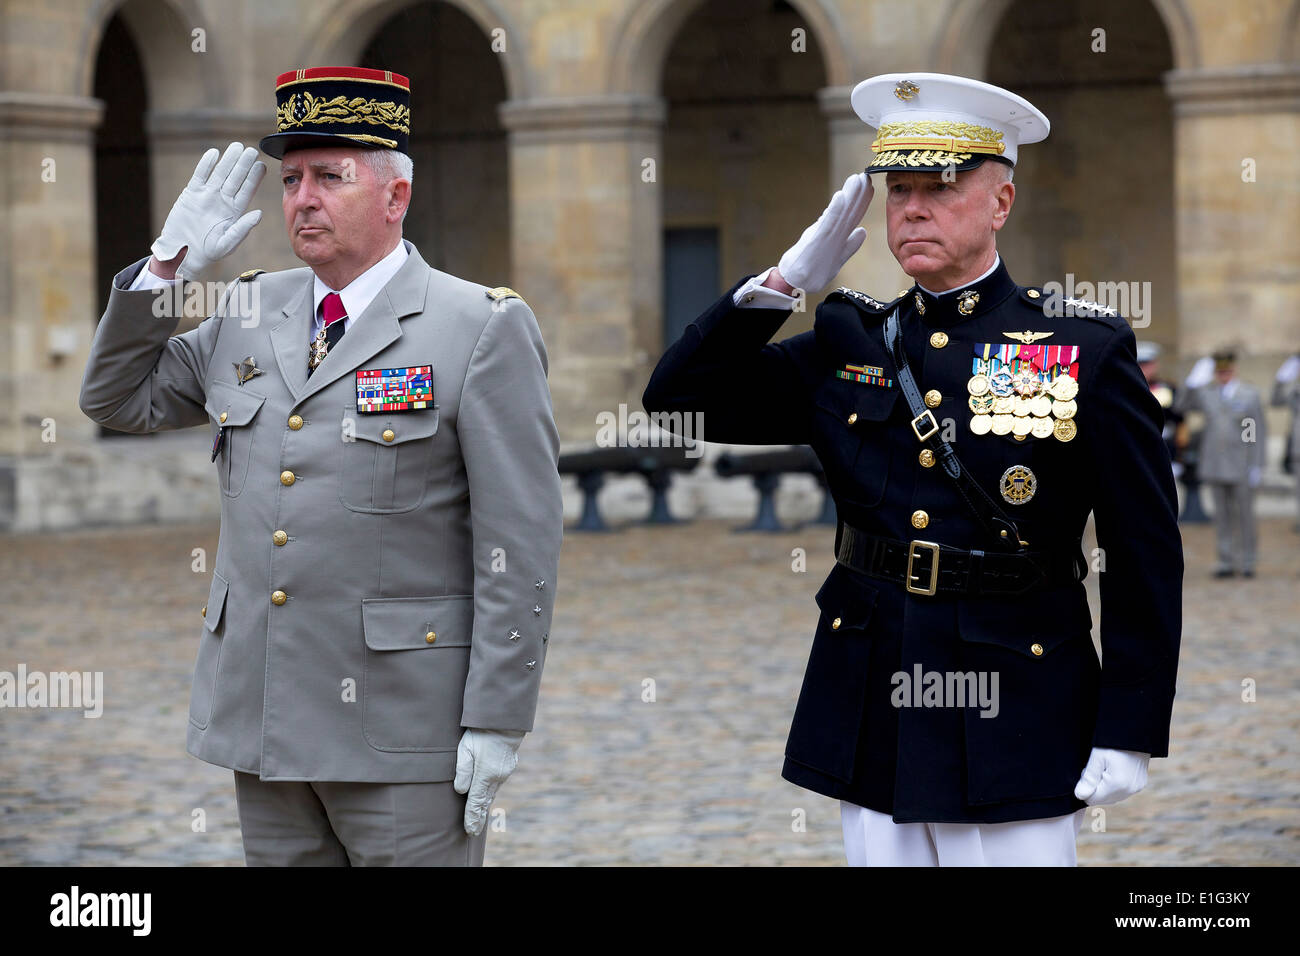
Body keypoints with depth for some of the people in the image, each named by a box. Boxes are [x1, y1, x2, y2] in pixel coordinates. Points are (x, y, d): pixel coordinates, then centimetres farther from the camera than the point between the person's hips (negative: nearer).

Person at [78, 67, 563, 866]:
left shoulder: (484, 328, -5)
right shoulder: (250, 314, 12)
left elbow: (521, 543, -9)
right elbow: (120, 400, 19)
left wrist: (497, 723, -14)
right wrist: (168, 266, 5)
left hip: (400, 734, -6)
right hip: (262, 714, 6)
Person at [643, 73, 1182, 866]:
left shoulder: (1088, 351, -3)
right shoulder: (849, 346, 9)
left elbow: (1147, 558, -3)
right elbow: (679, 398, 8)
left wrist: (1129, 733, -8)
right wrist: (782, 284, -3)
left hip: (1011, 737, -4)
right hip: (871, 731, 4)